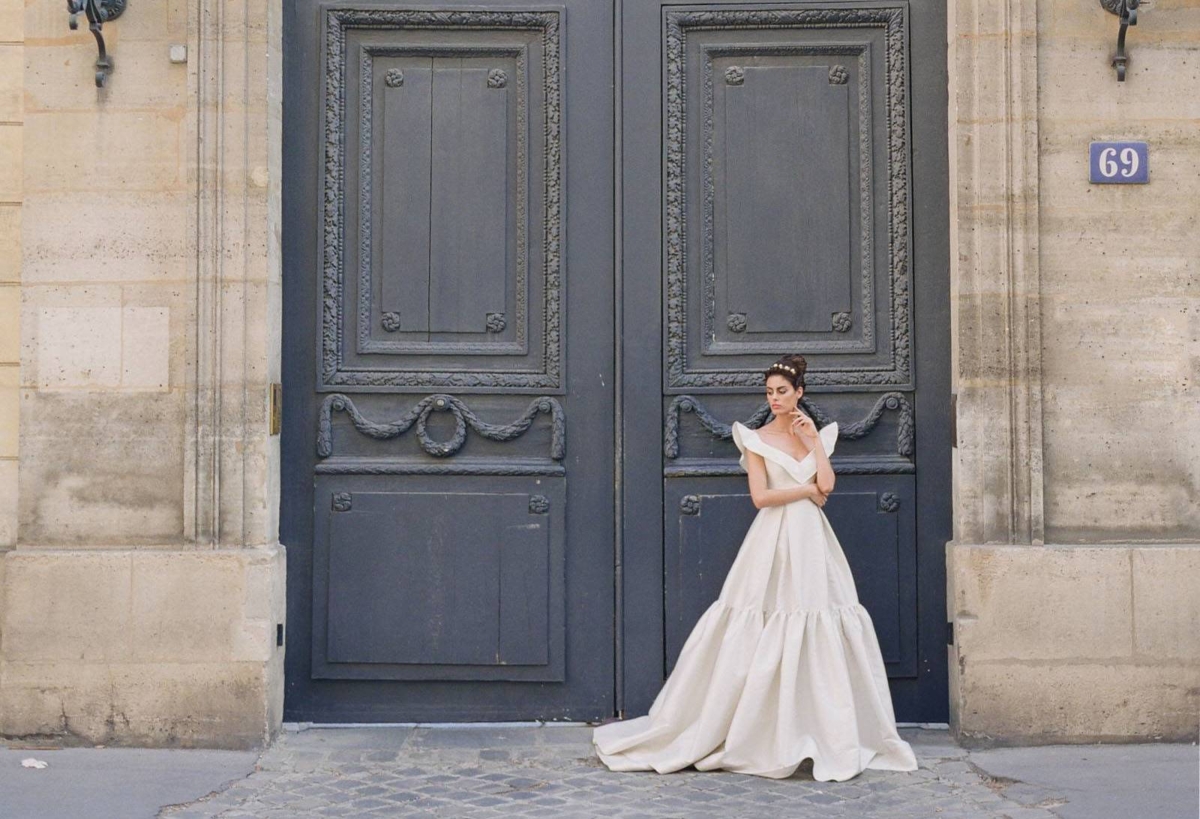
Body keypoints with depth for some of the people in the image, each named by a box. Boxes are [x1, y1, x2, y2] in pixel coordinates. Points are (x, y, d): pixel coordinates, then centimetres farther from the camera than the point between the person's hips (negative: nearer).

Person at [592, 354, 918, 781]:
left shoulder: (815, 435, 12)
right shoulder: (757, 438, 1)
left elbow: (826, 485, -2)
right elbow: (761, 496, -9)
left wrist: (814, 440, -3)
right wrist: (807, 491, -4)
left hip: (812, 543, 4)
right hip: (773, 542, -3)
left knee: (821, 636, 2)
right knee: (761, 641, -4)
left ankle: (833, 737, 11)